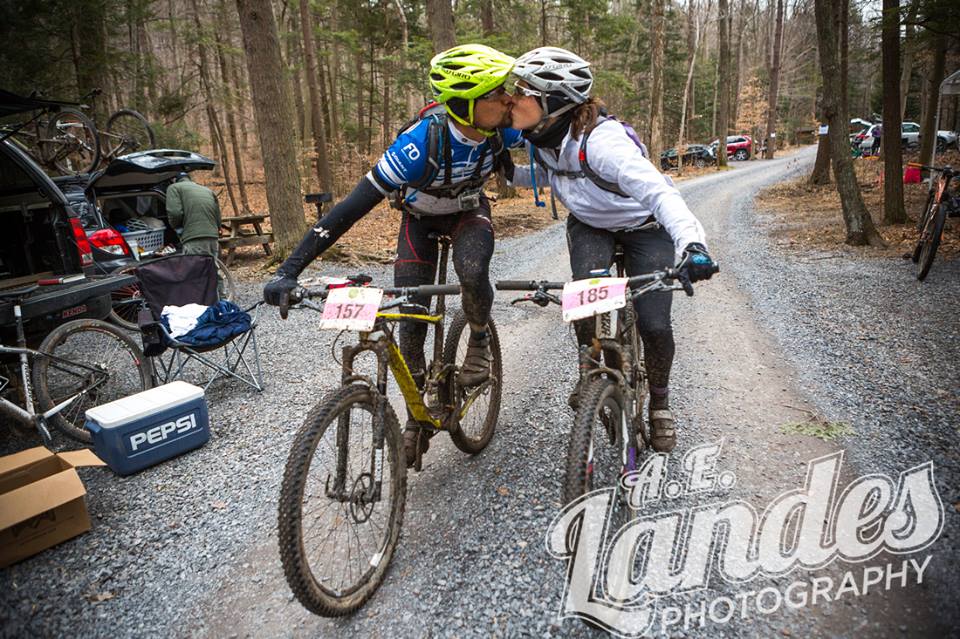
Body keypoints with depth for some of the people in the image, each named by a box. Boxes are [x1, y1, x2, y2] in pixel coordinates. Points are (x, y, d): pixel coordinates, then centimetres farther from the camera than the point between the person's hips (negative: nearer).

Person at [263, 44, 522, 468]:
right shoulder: (423, 139, -38)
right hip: (420, 218, -2)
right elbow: (355, 205, -41)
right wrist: (289, 270, -45)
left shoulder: (503, 129, -27)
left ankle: (479, 339, 0)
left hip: (468, 211, 2)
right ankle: (418, 418, 14)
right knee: (411, 322, -6)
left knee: (472, 272, -33)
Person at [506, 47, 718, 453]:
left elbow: (659, 192, -49)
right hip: (589, 225, 5)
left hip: (645, 228, -4)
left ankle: (659, 403, 17)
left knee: (654, 324, -11)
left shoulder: (602, 140, -38)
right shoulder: (543, 138, -16)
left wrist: (691, 243, -66)